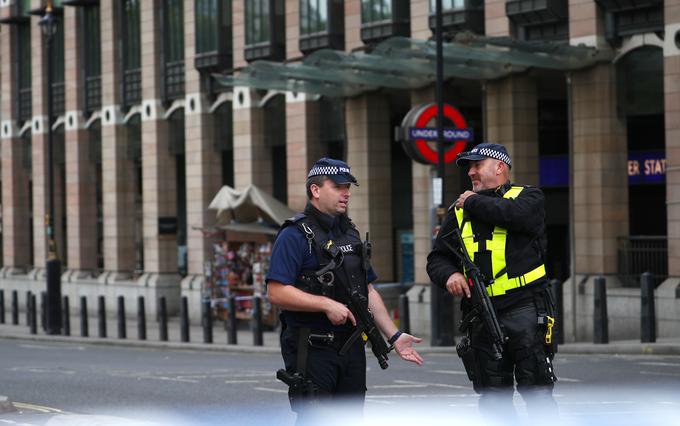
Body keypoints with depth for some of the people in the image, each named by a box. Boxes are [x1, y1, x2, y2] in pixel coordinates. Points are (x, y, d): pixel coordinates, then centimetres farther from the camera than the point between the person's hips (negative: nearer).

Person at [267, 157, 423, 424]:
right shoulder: (295, 235, -9)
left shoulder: (350, 233, 17)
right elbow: (276, 292, -18)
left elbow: (368, 292, 20)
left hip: (352, 348, 8)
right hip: (312, 349, -8)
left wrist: (394, 336, 13)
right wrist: (327, 304, -22)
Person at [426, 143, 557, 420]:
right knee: (493, 398, 7)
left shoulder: (529, 197, 4)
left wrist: (473, 202, -5)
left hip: (524, 311, -5)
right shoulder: (459, 212, 18)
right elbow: (437, 258, 17)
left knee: (537, 392, -7)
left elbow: (515, 214, -19)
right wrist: (449, 275, -7)